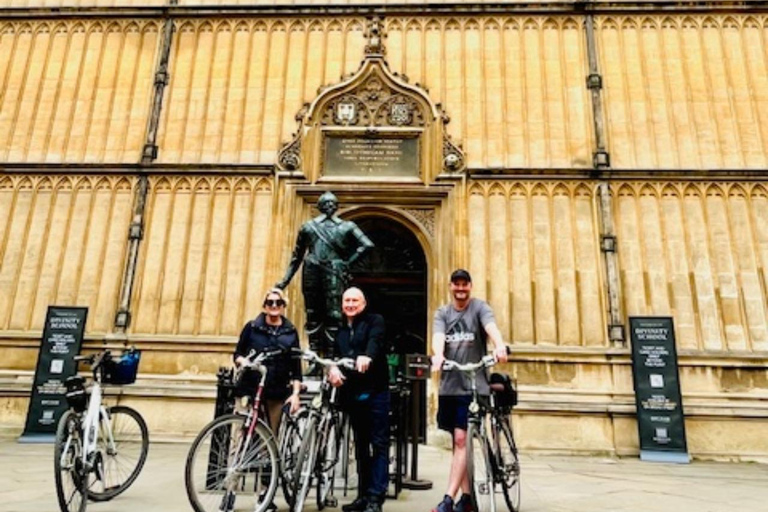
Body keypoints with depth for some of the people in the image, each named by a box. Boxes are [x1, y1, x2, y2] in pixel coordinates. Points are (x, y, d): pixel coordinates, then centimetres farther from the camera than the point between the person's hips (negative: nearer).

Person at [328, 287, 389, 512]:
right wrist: (333, 368, -14)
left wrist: (367, 356, -41)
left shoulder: (374, 321, 2)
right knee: (361, 446, 13)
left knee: (379, 445, -4)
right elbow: (335, 355, 10)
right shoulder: (341, 331, 20)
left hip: (374, 391, -6)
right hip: (352, 393, 6)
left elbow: (376, 340, -19)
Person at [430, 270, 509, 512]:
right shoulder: (442, 313, 9)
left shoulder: (479, 307, 0)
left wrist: (499, 346, -43)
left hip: (473, 385, -4)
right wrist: (438, 355, -33)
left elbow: (491, 327, -21)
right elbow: (438, 336, -10)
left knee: (461, 439, -10)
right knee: (458, 441, 11)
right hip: (449, 385, 4)